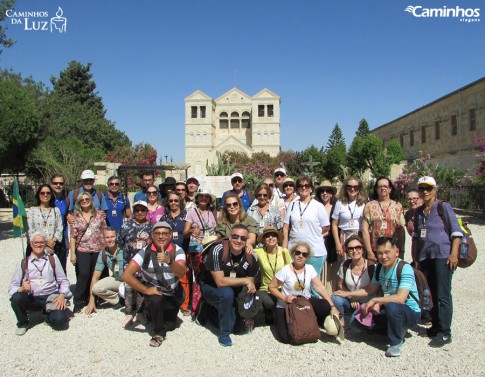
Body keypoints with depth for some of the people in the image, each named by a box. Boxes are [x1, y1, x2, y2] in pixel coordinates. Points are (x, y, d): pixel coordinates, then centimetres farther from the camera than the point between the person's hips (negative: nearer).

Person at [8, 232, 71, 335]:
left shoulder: (53, 259, 7)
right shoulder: (23, 263, 6)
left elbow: (63, 281, 6)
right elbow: (12, 287, 2)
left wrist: (62, 296, -12)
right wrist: (22, 289, -21)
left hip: (52, 297, -1)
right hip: (32, 299, 1)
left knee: (60, 320, -25)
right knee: (16, 298, -30)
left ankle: (47, 312, 12)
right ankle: (22, 323, 1)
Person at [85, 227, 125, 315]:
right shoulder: (103, 254, -6)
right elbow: (95, 277, -3)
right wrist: (91, 301, -5)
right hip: (116, 280, 5)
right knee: (96, 288, -16)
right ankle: (120, 299, 1)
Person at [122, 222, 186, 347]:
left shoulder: (177, 251, -15)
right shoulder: (145, 252, -17)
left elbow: (181, 273, -31)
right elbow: (126, 275, -22)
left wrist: (169, 261, -50)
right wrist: (146, 290, -27)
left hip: (171, 295, 2)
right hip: (152, 291, -2)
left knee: (170, 324, 3)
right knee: (155, 299, -33)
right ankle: (159, 333, -7)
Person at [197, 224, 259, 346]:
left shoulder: (251, 257, -13)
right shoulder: (217, 251, -27)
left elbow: (250, 286, -6)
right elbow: (220, 282, -28)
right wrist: (245, 281, -25)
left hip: (234, 290, 5)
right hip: (210, 287, -5)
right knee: (227, 293, -35)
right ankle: (224, 334, -12)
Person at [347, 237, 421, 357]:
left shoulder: (405, 269, -21)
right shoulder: (380, 268, 3)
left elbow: (400, 299, -32)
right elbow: (370, 290, 14)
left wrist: (375, 300, -24)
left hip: (410, 312, -7)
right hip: (387, 311, 7)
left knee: (392, 306, -40)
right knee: (356, 323, -6)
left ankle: (397, 342, -12)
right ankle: (398, 328, 13)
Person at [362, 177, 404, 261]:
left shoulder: (398, 206, 8)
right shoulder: (369, 206, 4)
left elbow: (401, 231, 6)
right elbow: (365, 229, -1)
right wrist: (369, 252, -7)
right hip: (374, 251, -1)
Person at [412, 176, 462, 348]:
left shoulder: (444, 207, -2)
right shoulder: (418, 211, 15)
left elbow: (456, 231, -5)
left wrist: (454, 253, -13)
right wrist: (415, 257, 16)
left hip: (442, 255, -6)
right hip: (424, 257, 6)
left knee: (442, 295, -7)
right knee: (429, 293, 10)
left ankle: (444, 333, -3)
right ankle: (436, 326, 21)